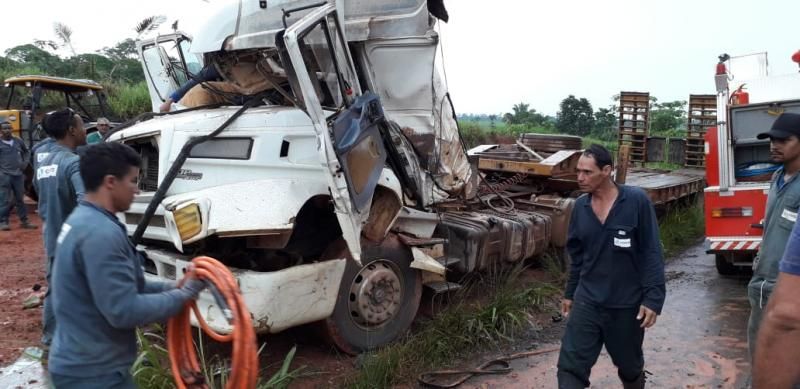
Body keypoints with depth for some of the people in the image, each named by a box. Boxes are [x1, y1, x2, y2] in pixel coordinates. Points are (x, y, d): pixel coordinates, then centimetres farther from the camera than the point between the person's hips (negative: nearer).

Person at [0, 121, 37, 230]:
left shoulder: (18, 141, 7)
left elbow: (26, 152, 23)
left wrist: (25, 162, 8)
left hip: (18, 174, 4)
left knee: (20, 199, 11)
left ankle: (24, 221, 18)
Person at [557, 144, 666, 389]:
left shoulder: (637, 201, -12)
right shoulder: (580, 206, 1)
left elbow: (652, 253, -11)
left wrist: (653, 297, -16)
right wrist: (570, 293, 15)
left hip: (626, 303, -3)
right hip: (587, 301, 3)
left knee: (630, 366, 18)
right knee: (570, 367, -5)